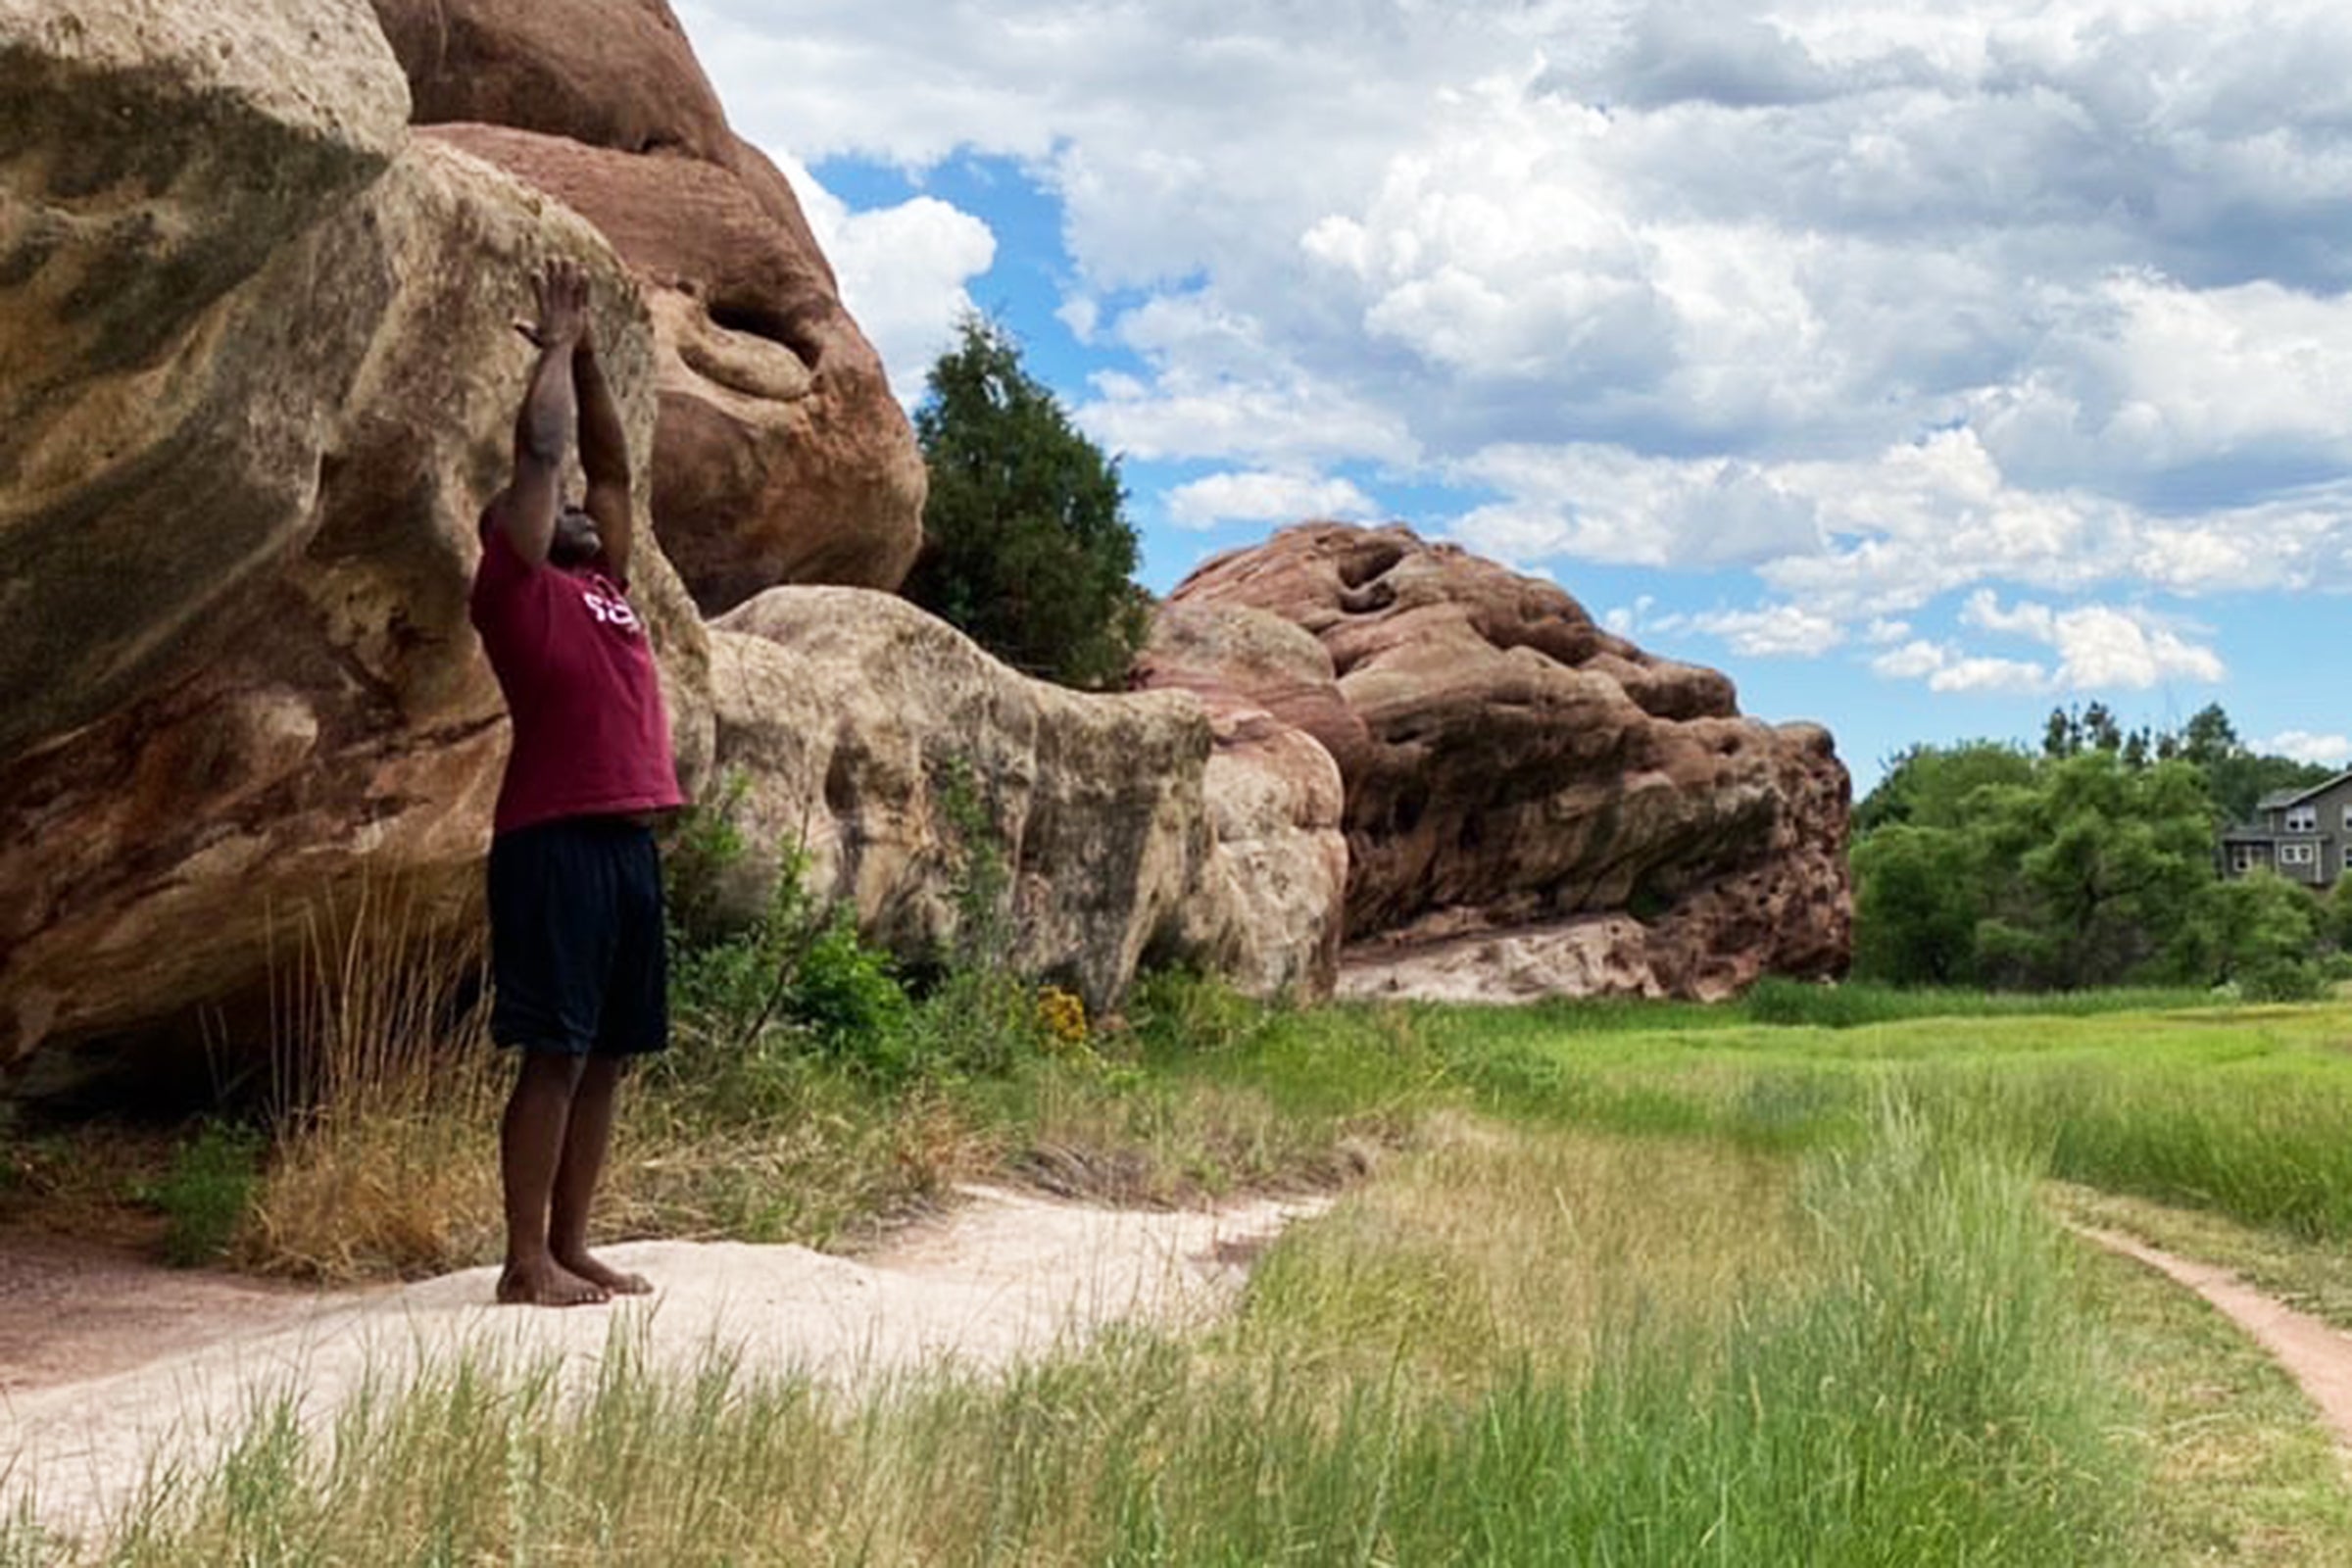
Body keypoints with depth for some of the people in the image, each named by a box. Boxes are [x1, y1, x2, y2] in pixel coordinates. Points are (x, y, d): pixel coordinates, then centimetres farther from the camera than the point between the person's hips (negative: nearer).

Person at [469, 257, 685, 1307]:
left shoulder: (604, 583, 21)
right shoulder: (516, 585, 2)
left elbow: (610, 467, 28)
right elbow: (541, 450, -2)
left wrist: (587, 357, 24)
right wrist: (556, 349, 10)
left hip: (627, 837, 8)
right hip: (555, 840, -8)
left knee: (608, 1053, 8)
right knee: (554, 1051, -7)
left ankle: (570, 1247, 15)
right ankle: (526, 1262, -2)